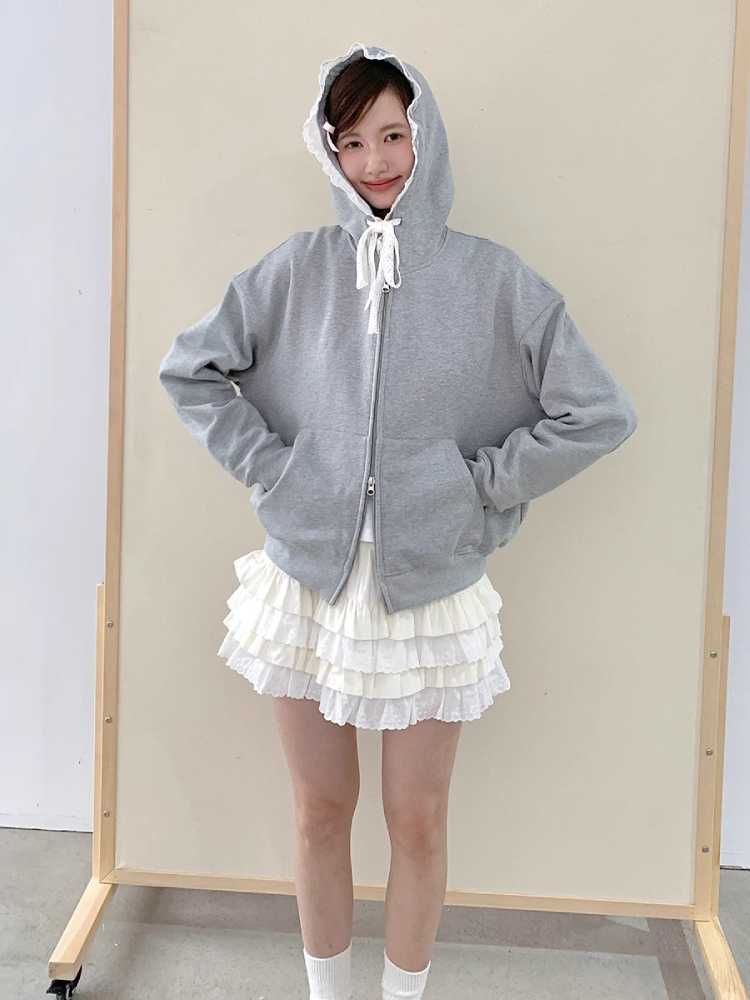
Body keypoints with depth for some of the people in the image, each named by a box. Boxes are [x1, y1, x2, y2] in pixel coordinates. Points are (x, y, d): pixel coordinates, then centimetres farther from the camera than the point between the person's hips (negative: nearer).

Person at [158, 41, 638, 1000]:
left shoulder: (492, 277, -4)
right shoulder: (297, 268, 1)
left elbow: (600, 414, -5)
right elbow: (188, 367, 8)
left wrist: (481, 485, -7)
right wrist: (263, 463, -1)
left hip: (431, 588, -1)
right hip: (308, 579, 2)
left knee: (417, 820, 10)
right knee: (320, 810, 14)